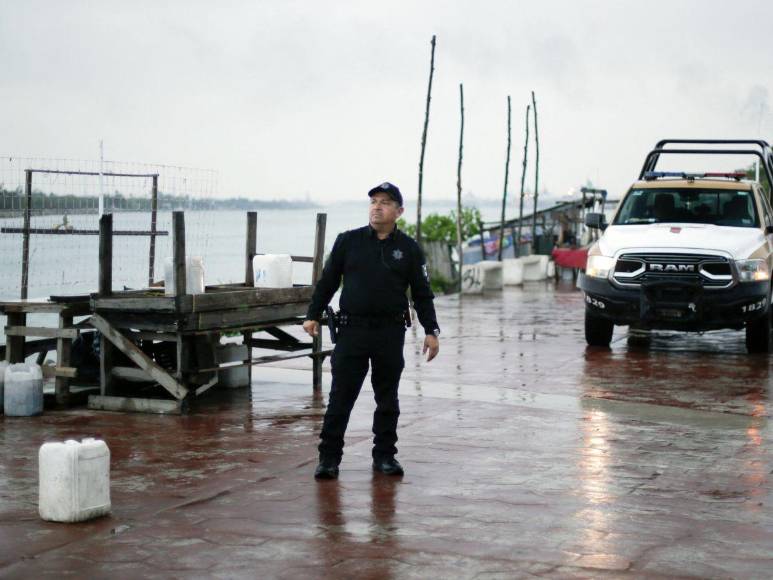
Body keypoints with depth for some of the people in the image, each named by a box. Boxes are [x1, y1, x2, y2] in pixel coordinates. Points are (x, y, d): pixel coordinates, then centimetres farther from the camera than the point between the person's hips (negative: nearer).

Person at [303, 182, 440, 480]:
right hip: (352, 329, -1)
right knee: (340, 396, -2)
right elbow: (327, 281, 8)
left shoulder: (409, 249, 5)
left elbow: (422, 293, 7)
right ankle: (329, 457, 4)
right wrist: (313, 315, 2)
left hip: (391, 332, 1)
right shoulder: (348, 241, 5)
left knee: (387, 399, 10)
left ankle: (385, 455, 21)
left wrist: (431, 330, 1)